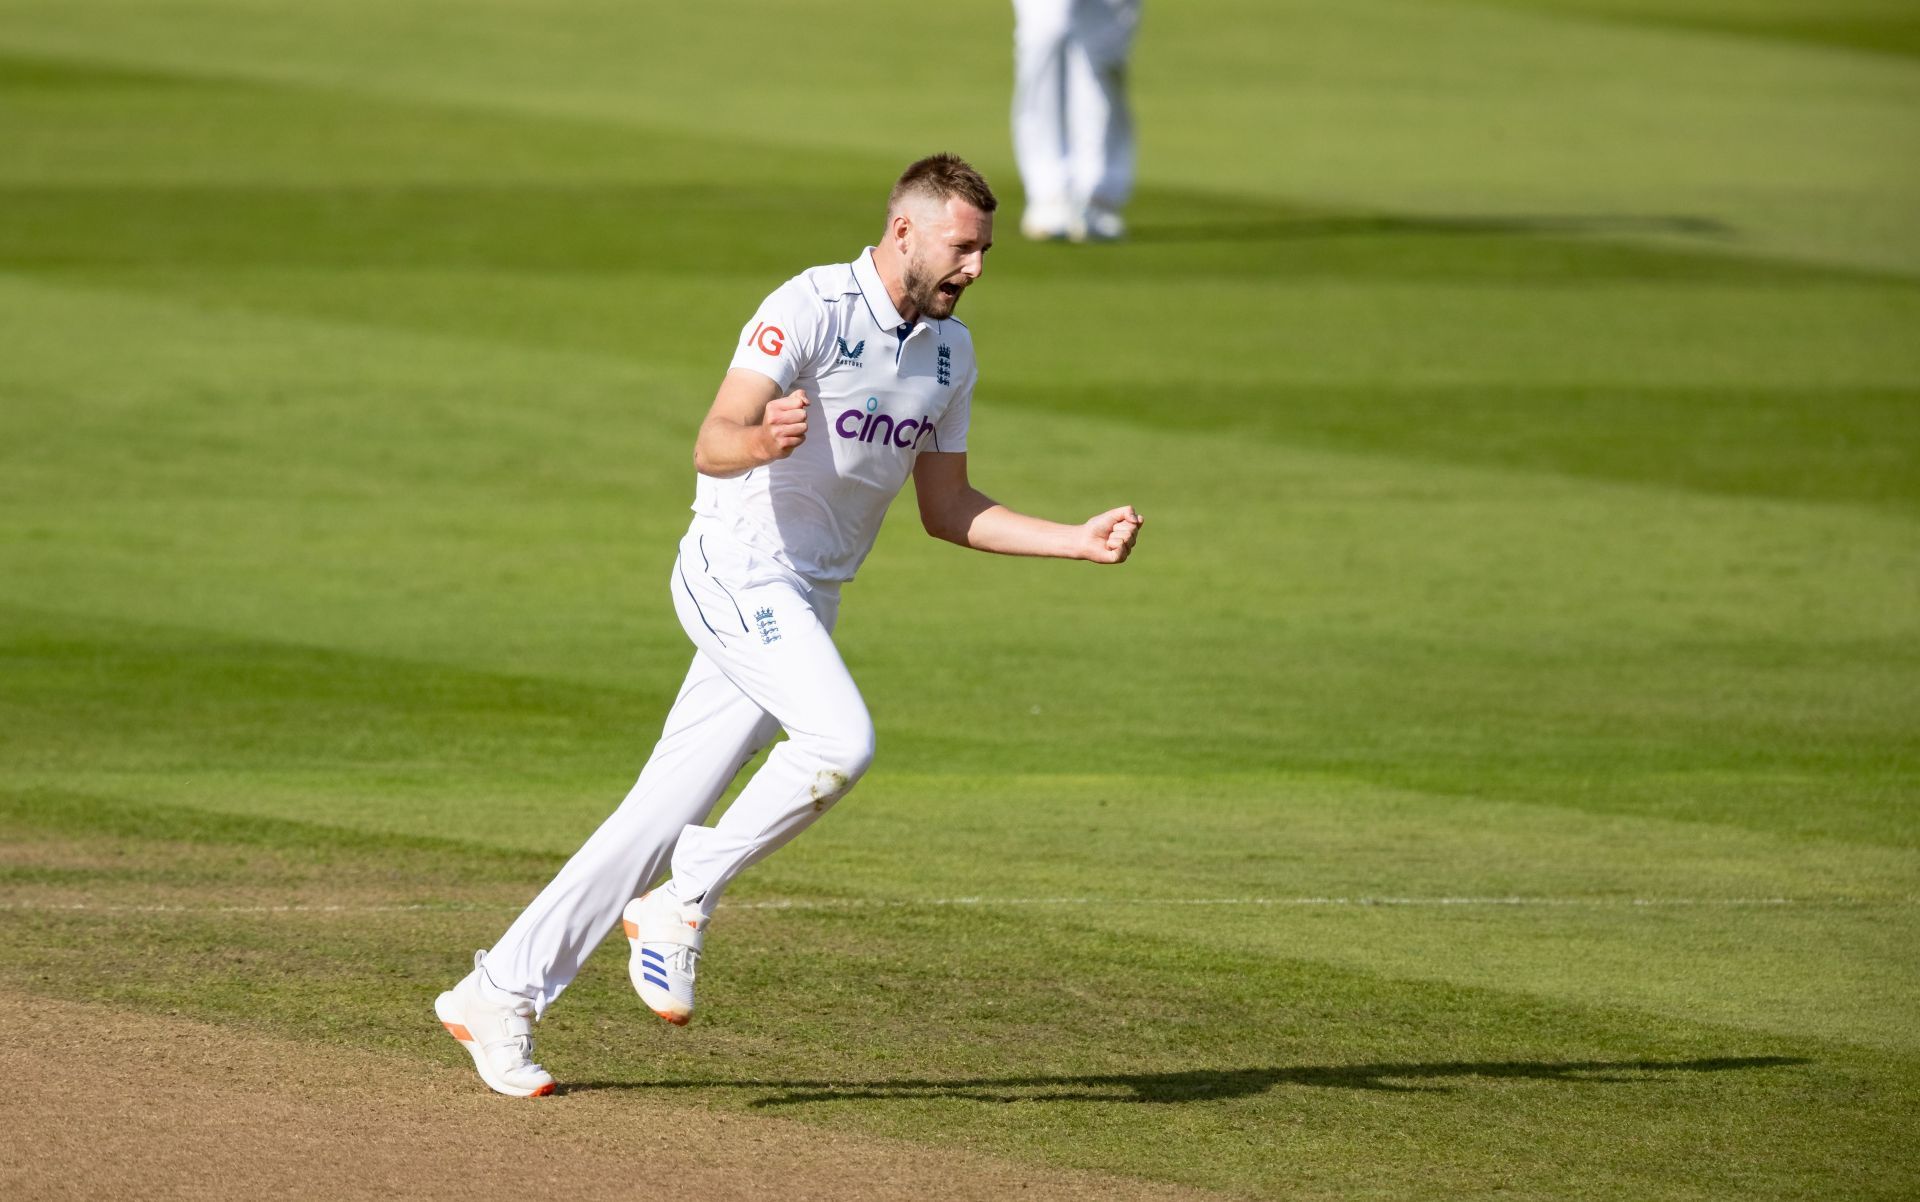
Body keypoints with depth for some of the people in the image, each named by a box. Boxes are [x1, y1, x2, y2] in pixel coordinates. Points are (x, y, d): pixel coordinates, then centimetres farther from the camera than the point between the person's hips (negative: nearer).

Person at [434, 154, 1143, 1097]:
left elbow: (946, 511, 18)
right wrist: (761, 441, -49)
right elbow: (712, 446, -25)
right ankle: (682, 905, -13)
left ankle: (499, 994, 8)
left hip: (806, 607, 8)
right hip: (739, 568, -8)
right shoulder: (810, 309, -15)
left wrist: (1077, 542, 7)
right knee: (840, 740, -29)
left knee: (669, 812, 4)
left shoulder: (950, 352, 11)